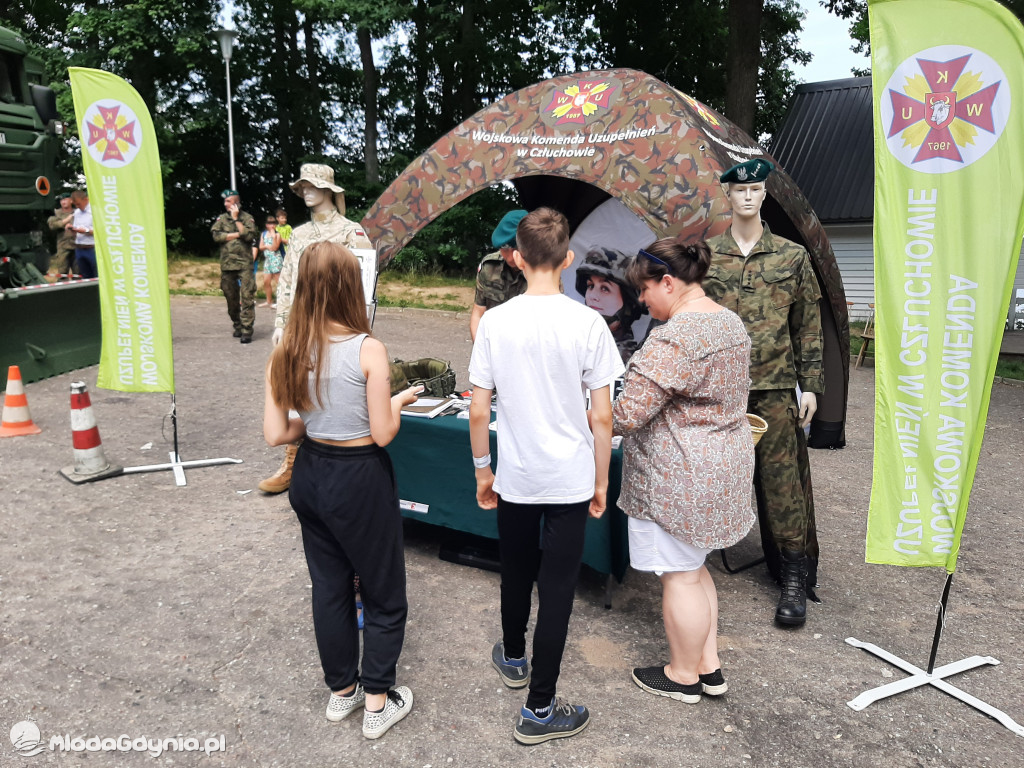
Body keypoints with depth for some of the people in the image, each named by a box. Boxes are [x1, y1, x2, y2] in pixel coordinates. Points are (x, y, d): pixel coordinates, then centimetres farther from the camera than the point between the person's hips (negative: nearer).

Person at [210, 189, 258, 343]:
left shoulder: (247, 218, 4)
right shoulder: (221, 218, 13)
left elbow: (249, 236, -12)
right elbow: (216, 236, -2)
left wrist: (236, 219, -7)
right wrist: (237, 234, -6)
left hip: (245, 263, -4)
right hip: (227, 264, 4)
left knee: (247, 297, -11)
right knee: (231, 297, 9)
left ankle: (247, 330, -12)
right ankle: (237, 326, 23)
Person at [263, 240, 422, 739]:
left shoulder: (287, 353, -4)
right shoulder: (368, 350, -19)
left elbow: (276, 435, -4)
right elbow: (383, 433, -17)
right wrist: (399, 400, 2)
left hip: (310, 475, 6)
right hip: (360, 480, -5)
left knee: (329, 587, 21)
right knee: (384, 594, 14)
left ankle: (341, 692, 38)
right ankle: (377, 703, 26)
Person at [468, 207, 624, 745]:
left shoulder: (494, 322, -8)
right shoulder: (588, 323, -12)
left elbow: (478, 411, -5)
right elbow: (602, 417, -9)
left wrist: (483, 470, 10)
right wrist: (601, 480, 4)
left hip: (514, 477, 2)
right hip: (571, 479, -2)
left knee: (516, 574, 23)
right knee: (557, 588, 8)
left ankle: (513, 659, 48)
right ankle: (539, 710, 18)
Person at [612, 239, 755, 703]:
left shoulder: (674, 338, -24)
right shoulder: (731, 322, 9)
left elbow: (629, 414, -25)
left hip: (680, 477, -10)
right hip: (724, 467, 10)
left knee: (679, 575, 6)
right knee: (694, 568, 21)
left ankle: (683, 676, 24)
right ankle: (710, 666, 32)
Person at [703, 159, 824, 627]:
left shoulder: (792, 256, 6)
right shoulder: (705, 257, 6)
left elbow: (808, 326, 7)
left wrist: (810, 384, 2)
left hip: (775, 387, -1)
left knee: (782, 479, 0)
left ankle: (795, 576, 9)